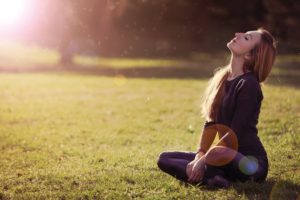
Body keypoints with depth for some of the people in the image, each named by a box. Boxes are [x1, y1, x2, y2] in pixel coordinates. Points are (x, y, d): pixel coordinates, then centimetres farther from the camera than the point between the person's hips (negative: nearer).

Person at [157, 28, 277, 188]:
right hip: (228, 156, 9)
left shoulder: (248, 85, -15)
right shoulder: (221, 76, 8)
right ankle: (213, 177, -13)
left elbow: (235, 133, -19)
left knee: (216, 153, -42)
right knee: (164, 159, 5)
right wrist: (200, 156, -4)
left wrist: (203, 160, -18)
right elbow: (210, 122, 9)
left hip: (250, 162, -9)